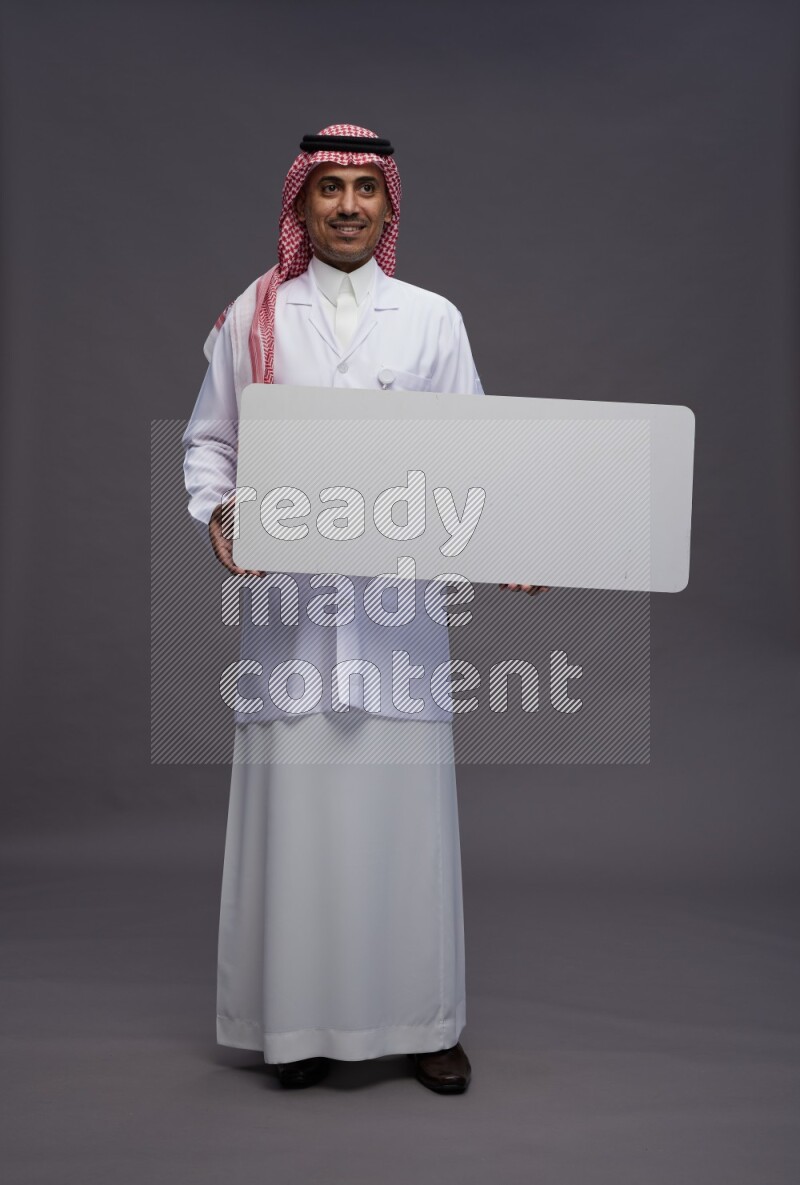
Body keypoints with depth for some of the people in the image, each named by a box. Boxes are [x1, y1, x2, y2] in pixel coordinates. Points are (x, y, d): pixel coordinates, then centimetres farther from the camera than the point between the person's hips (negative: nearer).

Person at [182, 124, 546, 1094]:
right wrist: (216, 513, -8)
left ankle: (422, 1020, 18)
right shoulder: (252, 316, 8)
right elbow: (207, 439, 11)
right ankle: (298, 1017, 18)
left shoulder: (433, 319, 10)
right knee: (293, 801, 2)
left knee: (405, 800, 3)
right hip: (288, 593, 0)